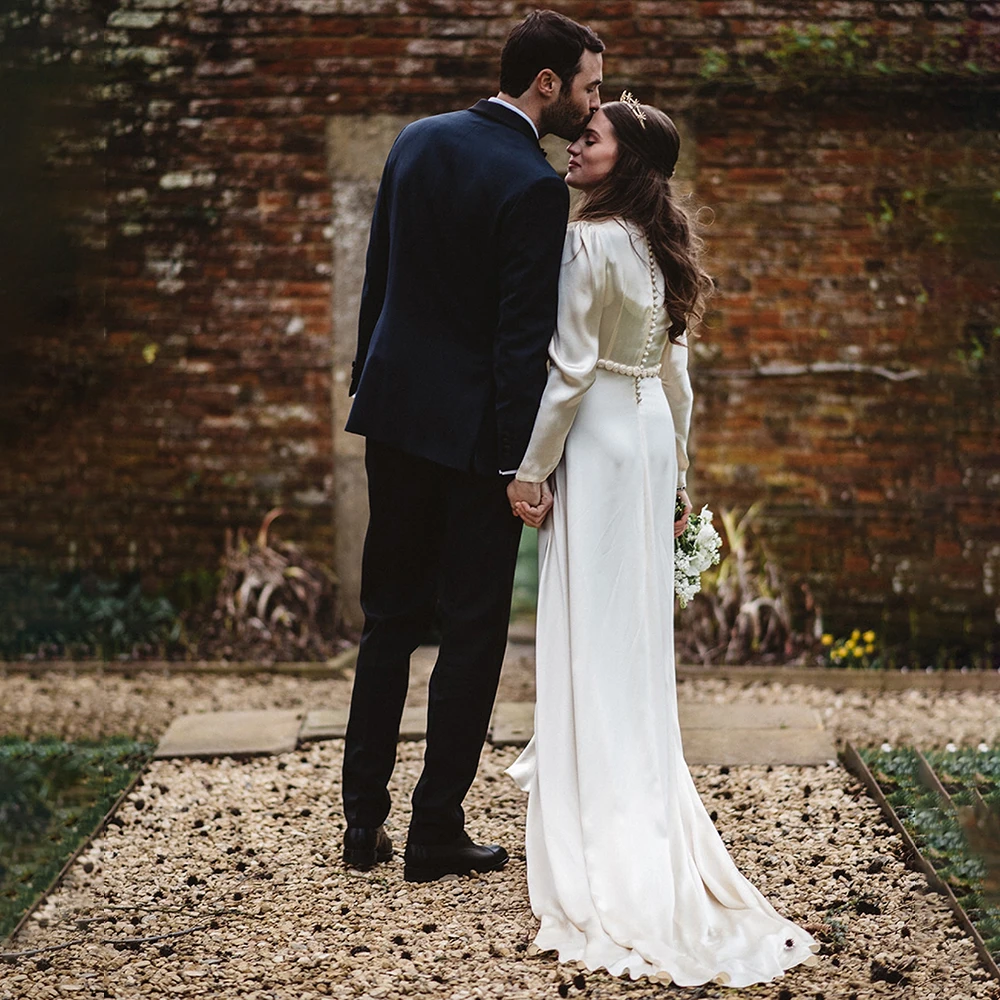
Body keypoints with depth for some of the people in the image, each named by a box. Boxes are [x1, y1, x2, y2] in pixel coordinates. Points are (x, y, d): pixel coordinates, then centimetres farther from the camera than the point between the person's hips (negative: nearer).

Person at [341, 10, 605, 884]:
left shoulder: (418, 141, 6)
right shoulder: (534, 188, -16)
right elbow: (522, 335, -18)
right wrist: (520, 465, -15)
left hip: (393, 410, 7)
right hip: (472, 430, -7)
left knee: (390, 617, 15)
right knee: (473, 630, 4)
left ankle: (365, 821, 19)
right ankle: (436, 833, 10)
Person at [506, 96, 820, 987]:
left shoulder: (589, 244, -16)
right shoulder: (660, 246, 10)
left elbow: (568, 370, -18)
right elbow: (675, 372, 14)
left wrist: (531, 471, -12)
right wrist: (678, 477, 19)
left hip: (598, 438, -8)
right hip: (652, 436, 8)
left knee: (592, 620, -2)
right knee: (638, 618, 15)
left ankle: (597, 811, 2)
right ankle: (641, 781, 26)